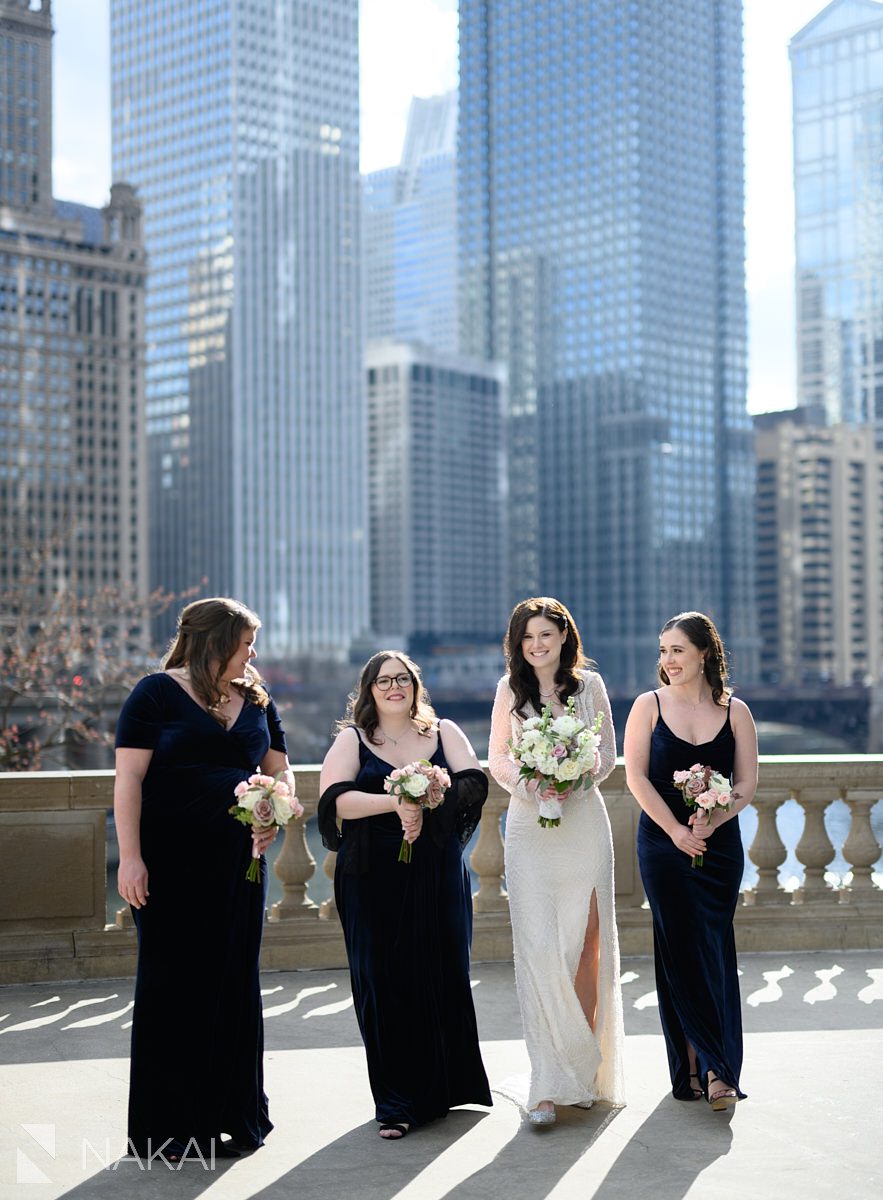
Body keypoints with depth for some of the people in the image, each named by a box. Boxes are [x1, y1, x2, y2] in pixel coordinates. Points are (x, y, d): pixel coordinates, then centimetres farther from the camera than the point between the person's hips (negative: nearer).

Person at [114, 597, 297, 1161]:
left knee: (235, 981, 8)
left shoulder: (257, 701, 12)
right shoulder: (157, 694, -4)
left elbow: (279, 770, 15)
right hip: (171, 861, -5)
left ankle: (235, 1114, 19)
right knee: (174, 982, 2)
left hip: (238, 861, 5)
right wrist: (130, 856, -16)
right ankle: (171, 1126, 11)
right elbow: (129, 778, -8)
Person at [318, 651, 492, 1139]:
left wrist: (425, 801, -19)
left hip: (438, 876, 1)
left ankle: (444, 1088, 18)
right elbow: (334, 799, -10)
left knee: (441, 978, 2)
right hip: (373, 881, -1)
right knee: (384, 984, -2)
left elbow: (473, 783, -3)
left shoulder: (443, 732, 12)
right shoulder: (352, 739, 6)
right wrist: (396, 802, -21)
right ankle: (397, 1104, 5)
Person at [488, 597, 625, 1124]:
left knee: (586, 945, 4)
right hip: (529, 824, -1)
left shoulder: (590, 683, 6)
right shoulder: (511, 688, 6)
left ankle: (586, 1068, 17)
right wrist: (526, 782, -11)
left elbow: (609, 753, 8)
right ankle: (549, 1082, -8)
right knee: (538, 948, -9)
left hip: (584, 820, 1)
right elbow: (497, 756, 10)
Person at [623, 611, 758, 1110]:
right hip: (663, 843, 0)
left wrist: (709, 824, -15)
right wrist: (676, 830, -12)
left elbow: (747, 785, 1)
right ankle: (696, 1066, 8)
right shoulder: (649, 706, 2)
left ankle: (716, 1070, 2)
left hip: (720, 845, 1)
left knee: (714, 950, -1)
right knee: (680, 949, 0)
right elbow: (637, 777, -4)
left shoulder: (735, 711, 4)